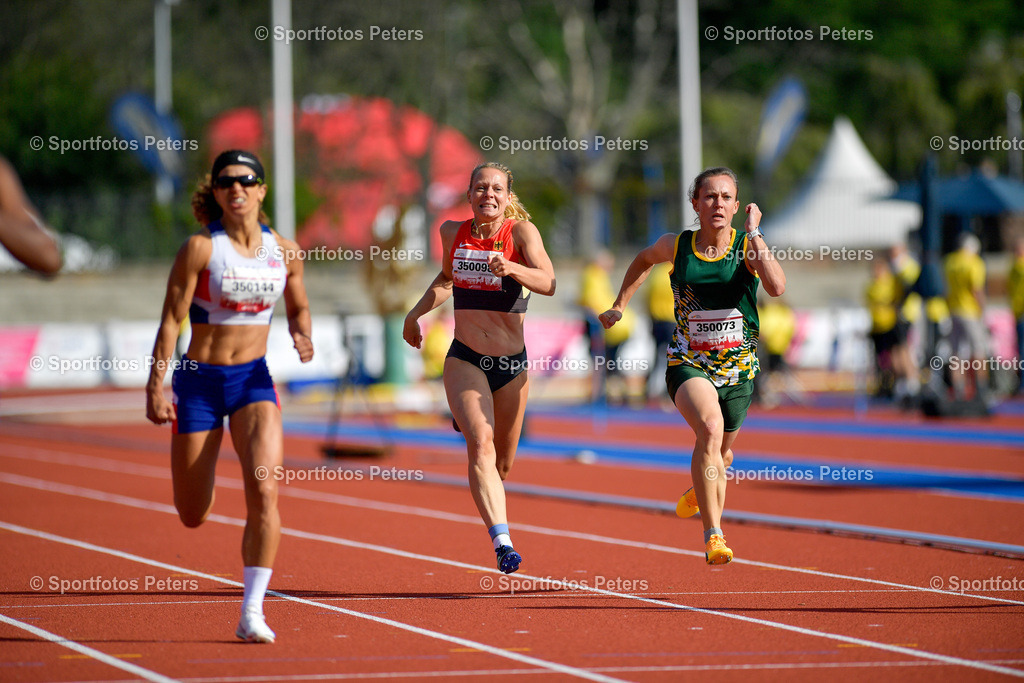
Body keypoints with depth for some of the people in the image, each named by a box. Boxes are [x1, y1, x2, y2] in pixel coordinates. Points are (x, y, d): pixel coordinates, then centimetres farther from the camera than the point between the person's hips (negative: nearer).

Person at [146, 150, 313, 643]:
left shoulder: (284, 251, 2)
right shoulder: (200, 248, -9)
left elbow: (298, 308, 18)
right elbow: (171, 320, -8)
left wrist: (302, 338, -4)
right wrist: (156, 386, -14)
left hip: (253, 380, 2)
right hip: (199, 381, -2)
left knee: (264, 491, -21)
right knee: (193, 516, 7)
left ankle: (252, 613, -17)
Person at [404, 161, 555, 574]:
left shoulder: (521, 231, -6)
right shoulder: (453, 232, 4)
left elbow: (548, 283, -20)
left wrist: (511, 267, -36)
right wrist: (416, 313, 16)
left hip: (512, 365, 0)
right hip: (465, 359, 0)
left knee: (502, 462, 12)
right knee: (480, 444, -23)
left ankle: (493, 517, 48)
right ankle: (502, 541, -34)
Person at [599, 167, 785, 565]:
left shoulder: (749, 246, -9)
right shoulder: (675, 246, -4)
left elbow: (777, 287, -28)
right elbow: (644, 260, 20)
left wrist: (753, 235, -28)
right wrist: (620, 305, 16)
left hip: (737, 367, 2)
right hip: (687, 363, -2)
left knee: (720, 455, 19)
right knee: (710, 428, -31)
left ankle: (698, 495, 57)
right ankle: (713, 537, -34)